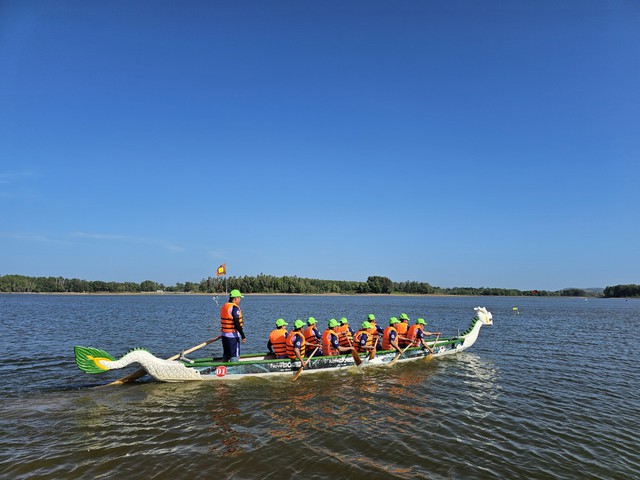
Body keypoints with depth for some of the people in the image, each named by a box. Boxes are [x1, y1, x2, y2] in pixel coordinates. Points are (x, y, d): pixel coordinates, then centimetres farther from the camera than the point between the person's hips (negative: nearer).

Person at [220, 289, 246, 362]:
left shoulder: (224, 306, 10)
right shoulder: (235, 307, -18)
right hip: (233, 335, -9)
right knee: (235, 356, -1)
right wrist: (243, 336, -20)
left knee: (225, 355, 19)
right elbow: (237, 324, -23)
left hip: (224, 334, 9)